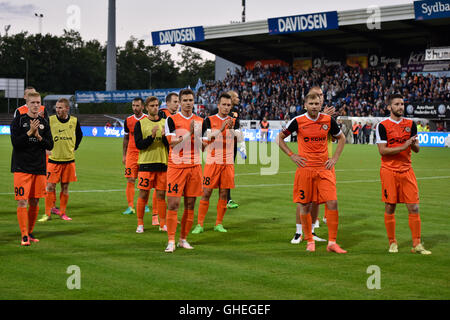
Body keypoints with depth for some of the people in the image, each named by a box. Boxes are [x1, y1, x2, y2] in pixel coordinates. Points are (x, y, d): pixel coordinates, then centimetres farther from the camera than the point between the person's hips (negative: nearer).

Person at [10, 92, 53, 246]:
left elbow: (50, 146, 6)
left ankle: (30, 232, 21)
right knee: (22, 201, -9)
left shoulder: (44, 123, 10)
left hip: (39, 168, 4)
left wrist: (39, 136, -10)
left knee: (34, 202, 8)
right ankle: (24, 235, -6)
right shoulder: (18, 120, -1)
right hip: (22, 168, -4)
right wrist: (30, 132, -18)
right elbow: (15, 143, -10)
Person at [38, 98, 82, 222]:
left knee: (65, 186, 8)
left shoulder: (74, 121, 0)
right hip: (54, 159, -2)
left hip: (69, 159, 2)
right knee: (50, 186, -3)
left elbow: (79, 135, 18)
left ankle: (62, 212, 17)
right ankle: (48, 213, 5)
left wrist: (74, 148, 10)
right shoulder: (50, 120, -7)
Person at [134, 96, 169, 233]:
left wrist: (164, 136, -15)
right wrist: (152, 136, -20)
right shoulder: (140, 123, 2)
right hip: (146, 163, -2)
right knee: (143, 195, -1)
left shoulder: (165, 123, 8)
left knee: (161, 195, 5)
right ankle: (140, 224, 9)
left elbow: (170, 145, 5)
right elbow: (139, 144, -7)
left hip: (162, 163, 2)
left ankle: (162, 223, 13)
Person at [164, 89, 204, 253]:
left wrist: (197, 134, -9)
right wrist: (189, 133, -19)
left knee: (190, 205, 5)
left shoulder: (200, 121, 11)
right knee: (173, 205, -8)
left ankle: (183, 239, 14)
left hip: (194, 166, 4)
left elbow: (201, 146, 9)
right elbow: (173, 144, -11)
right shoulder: (172, 120, -1)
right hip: (176, 166, -4)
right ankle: (171, 241, -4)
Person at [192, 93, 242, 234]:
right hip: (212, 162, -2)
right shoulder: (209, 120, 2)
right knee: (206, 193, -3)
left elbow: (240, 138, -7)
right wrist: (221, 129, -27)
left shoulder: (234, 121, 8)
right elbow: (208, 137, -13)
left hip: (228, 163, 2)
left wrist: (231, 129, -25)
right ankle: (199, 224, 2)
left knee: (223, 194, 3)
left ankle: (219, 224, 13)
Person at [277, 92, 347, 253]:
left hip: (324, 168, 1)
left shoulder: (328, 120, 2)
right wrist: (291, 155, 0)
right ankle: (310, 241, 20)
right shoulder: (298, 121, -3)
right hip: (305, 168, -1)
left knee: (332, 203, -9)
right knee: (305, 206, 3)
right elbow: (280, 138, 8)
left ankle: (332, 243, -1)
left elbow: (341, 138, 17)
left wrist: (335, 158, 6)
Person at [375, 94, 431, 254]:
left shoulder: (410, 124, 9)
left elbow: (417, 149, 10)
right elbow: (382, 150, -11)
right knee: (390, 208, 1)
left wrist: (413, 143, -13)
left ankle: (416, 244, 3)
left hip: (406, 170, 3)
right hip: (389, 171, -3)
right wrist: (403, 146, -18)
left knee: (414, 207, -2)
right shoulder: (382, 125, -3)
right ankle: (392, 243, 14)